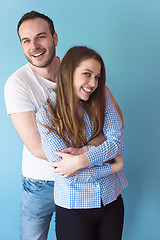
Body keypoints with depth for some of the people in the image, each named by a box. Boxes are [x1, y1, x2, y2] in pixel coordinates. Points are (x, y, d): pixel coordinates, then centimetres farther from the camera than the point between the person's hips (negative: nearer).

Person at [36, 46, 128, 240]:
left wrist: (81, 160, -24)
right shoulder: (47, 114, -13)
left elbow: (117, 142, -11)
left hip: (112, 200, 4)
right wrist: (113, 167, -14)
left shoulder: (101, 99, -1)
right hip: (73, 207, -3)